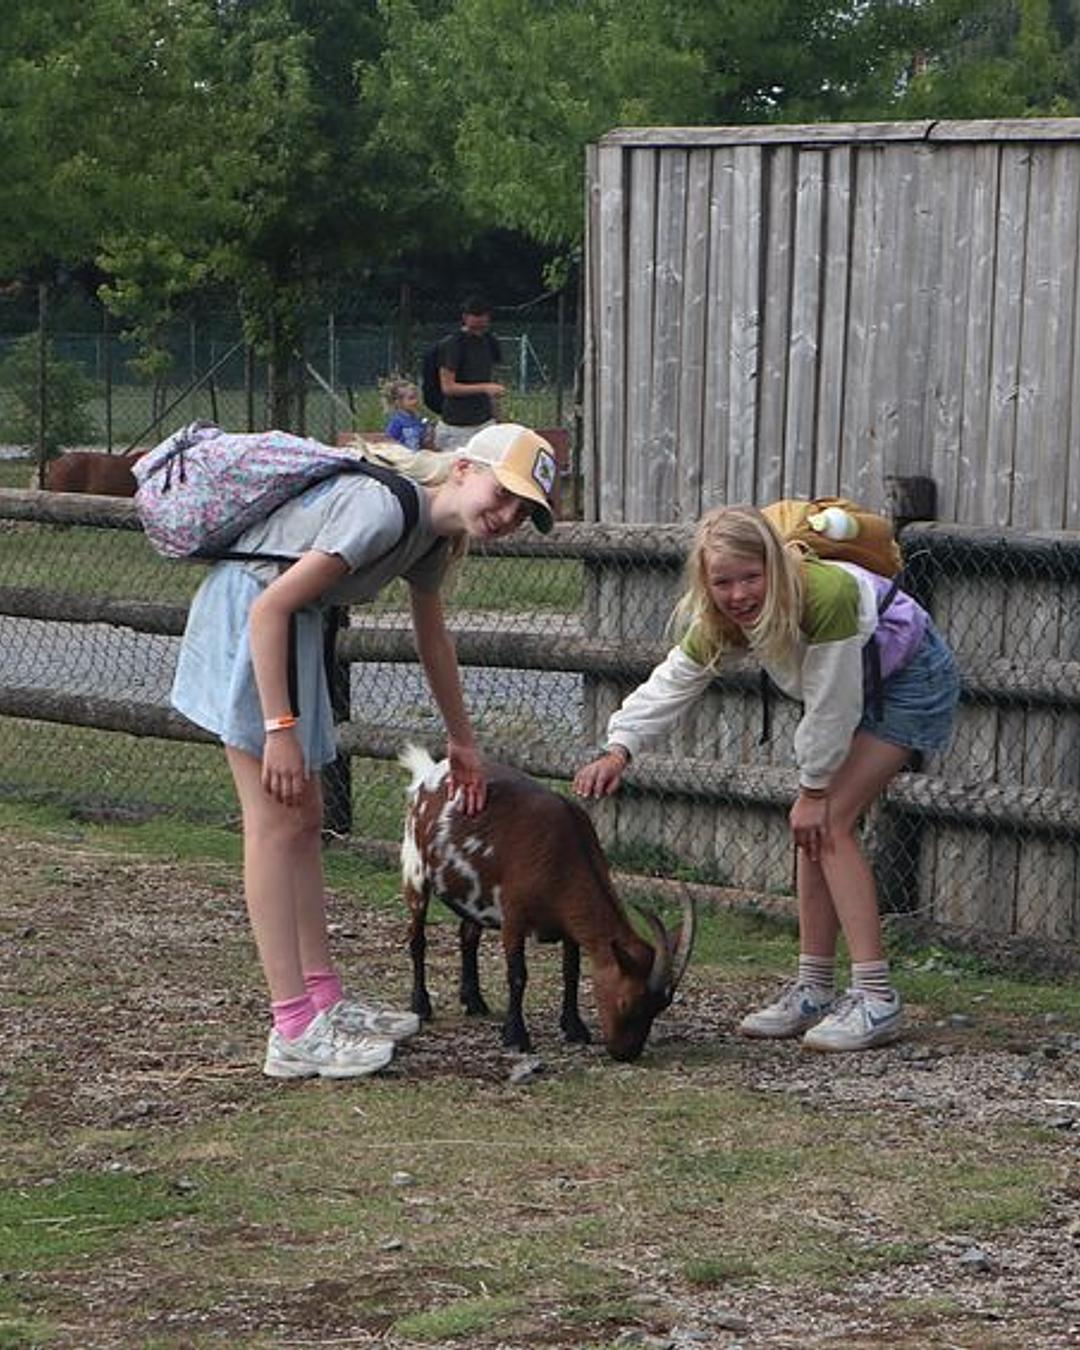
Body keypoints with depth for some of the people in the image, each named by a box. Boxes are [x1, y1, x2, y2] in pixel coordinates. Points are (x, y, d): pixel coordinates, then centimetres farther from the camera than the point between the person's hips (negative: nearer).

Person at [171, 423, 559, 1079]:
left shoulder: (431, 533, 6)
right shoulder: (384, 509, -25)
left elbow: (433, 638, 24)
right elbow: (272, 606, -27)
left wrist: (462, 741, 32)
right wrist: (280, 729, -26)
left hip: (283, 623, 10)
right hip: (244, 608, -10)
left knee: (305, 819, 13)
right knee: (277, 823, -10)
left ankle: (324, 998, 20)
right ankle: (296, 1031, -10)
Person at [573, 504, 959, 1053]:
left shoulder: (825, 595, -38)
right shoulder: (721, 621, -15)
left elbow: (832, 706, -30)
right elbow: (670, 684, -11)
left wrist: (813, 792, -19)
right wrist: (618, 750, -26)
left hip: (912, 679, -8)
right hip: (856, 689, 8)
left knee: (829, 825, -16)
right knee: (813, 832, 2)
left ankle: (876, 997, -18)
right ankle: (813, 991, 10)